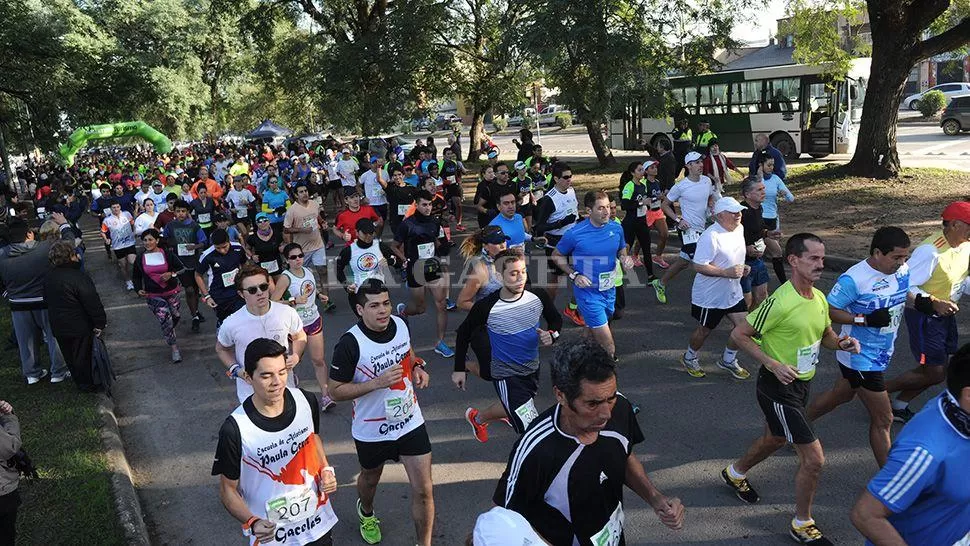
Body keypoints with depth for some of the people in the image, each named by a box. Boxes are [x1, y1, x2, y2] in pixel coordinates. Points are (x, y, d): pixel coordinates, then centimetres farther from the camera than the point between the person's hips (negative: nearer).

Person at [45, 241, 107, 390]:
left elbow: (47, 299, 12)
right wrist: (100, 323, -14)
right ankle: (87, 385, 21)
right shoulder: (78, 277, -25)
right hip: (79, 327, -7)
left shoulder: (48, 277, -1)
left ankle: (79, 381, 36)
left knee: (69, 356, 20)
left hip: (58, 327, 7)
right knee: (82, 356, 8)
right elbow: (93, 303, -24)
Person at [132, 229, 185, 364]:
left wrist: (172, 274, -17)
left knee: (177, 316, 13)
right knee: (166, 321, -13)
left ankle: (169, 333, 49)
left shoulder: (167, 254, -5)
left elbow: (182, 268, 2)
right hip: (153, 296, -1)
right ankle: (174, 349, 0)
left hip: (171, 292, 1)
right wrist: (139, 289, -4)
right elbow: (136, 277, 12)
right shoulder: (140, 258, -1)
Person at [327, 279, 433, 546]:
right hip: (372, 431, -2)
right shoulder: (350, 343, -25)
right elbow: (336, 390, -19)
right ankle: (366, 512, 62)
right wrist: (378, 382, -30)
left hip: (410, 421, 3)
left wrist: (417, 367, -7)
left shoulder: (400, 324, -9)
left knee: (423, 491, 1)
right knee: (370, 479, 27)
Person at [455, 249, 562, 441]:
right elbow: (464, 333, -7)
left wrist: (551, 335, -18)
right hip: (506, 375, -5)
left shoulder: (538, 296, -17)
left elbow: (556, 319, 4)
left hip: (532, 368, 5)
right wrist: (459, 369, -3)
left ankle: (477, 418, 60)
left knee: (514, 409, 29)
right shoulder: (486, 307, -25)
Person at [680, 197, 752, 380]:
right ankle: (689, 358, 37)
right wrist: (727, 272, -29)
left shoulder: (739, 229, 3)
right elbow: (698, 266, -27)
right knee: (704, 331, 10)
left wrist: (742, 268, 1)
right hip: (710, 296, -7)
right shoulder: (711, 236, -26)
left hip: (733, 293, 8)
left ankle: (728, 360, 31)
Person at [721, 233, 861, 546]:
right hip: (778, 388, -9)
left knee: (774, 440, 28)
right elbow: (738, 335, -20)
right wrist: (773, 364, -26)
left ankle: (736, 473, 55)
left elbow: (826, 336, 16)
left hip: (801, 384, 9)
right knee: (814, 457, -5)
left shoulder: (819, 297, 0)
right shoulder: (780, 302, -26)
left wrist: (842, 343, -6)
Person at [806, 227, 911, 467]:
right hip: (860, 358, -8)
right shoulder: (853, 279, -25)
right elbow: (828, 310, -21)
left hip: (880, 355, 9)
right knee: (883, 420, 0)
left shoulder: (903, 270, -2)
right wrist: (866, 319, -29)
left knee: (840, 396, 26)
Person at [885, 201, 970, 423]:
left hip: (946, 313, 9)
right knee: (934, 373, -5)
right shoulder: (931, 251, -27)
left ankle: (899, 406, 29)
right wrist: (934, 303, -33)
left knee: (938, 368, 15)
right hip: (923, 316, -9)